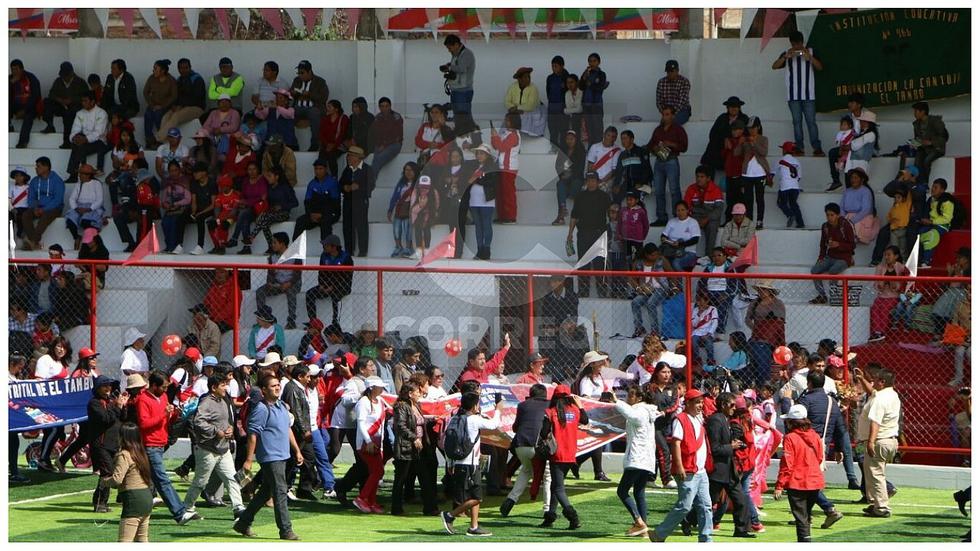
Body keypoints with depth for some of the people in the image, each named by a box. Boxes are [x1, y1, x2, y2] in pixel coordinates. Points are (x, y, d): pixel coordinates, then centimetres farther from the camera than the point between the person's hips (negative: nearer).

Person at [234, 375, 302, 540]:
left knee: (266, 492, 15)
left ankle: (243, 523, 25)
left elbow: (287, 429, 24)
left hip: (282, 456, 9)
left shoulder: (282, 406, 14)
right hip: (270, 457, -9)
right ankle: (286, 531, -4)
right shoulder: (261, 409, -14)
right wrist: (249, 460, -18)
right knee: (280, 493, -8)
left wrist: (297, 450, 22)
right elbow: (253, 435, -15)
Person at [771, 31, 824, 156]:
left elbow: (820, 67, -4)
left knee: (811, 121, -6)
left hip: (808, 94, -2)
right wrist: (786, 57, -18)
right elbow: (774, 66, -2)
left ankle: (817, 148, -6)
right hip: (793, 94, 2)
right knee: (797, 121, 2)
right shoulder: (787, 54, 8)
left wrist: (809, 56, -19)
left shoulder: (810, 52, 5)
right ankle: (799, 147, 3)